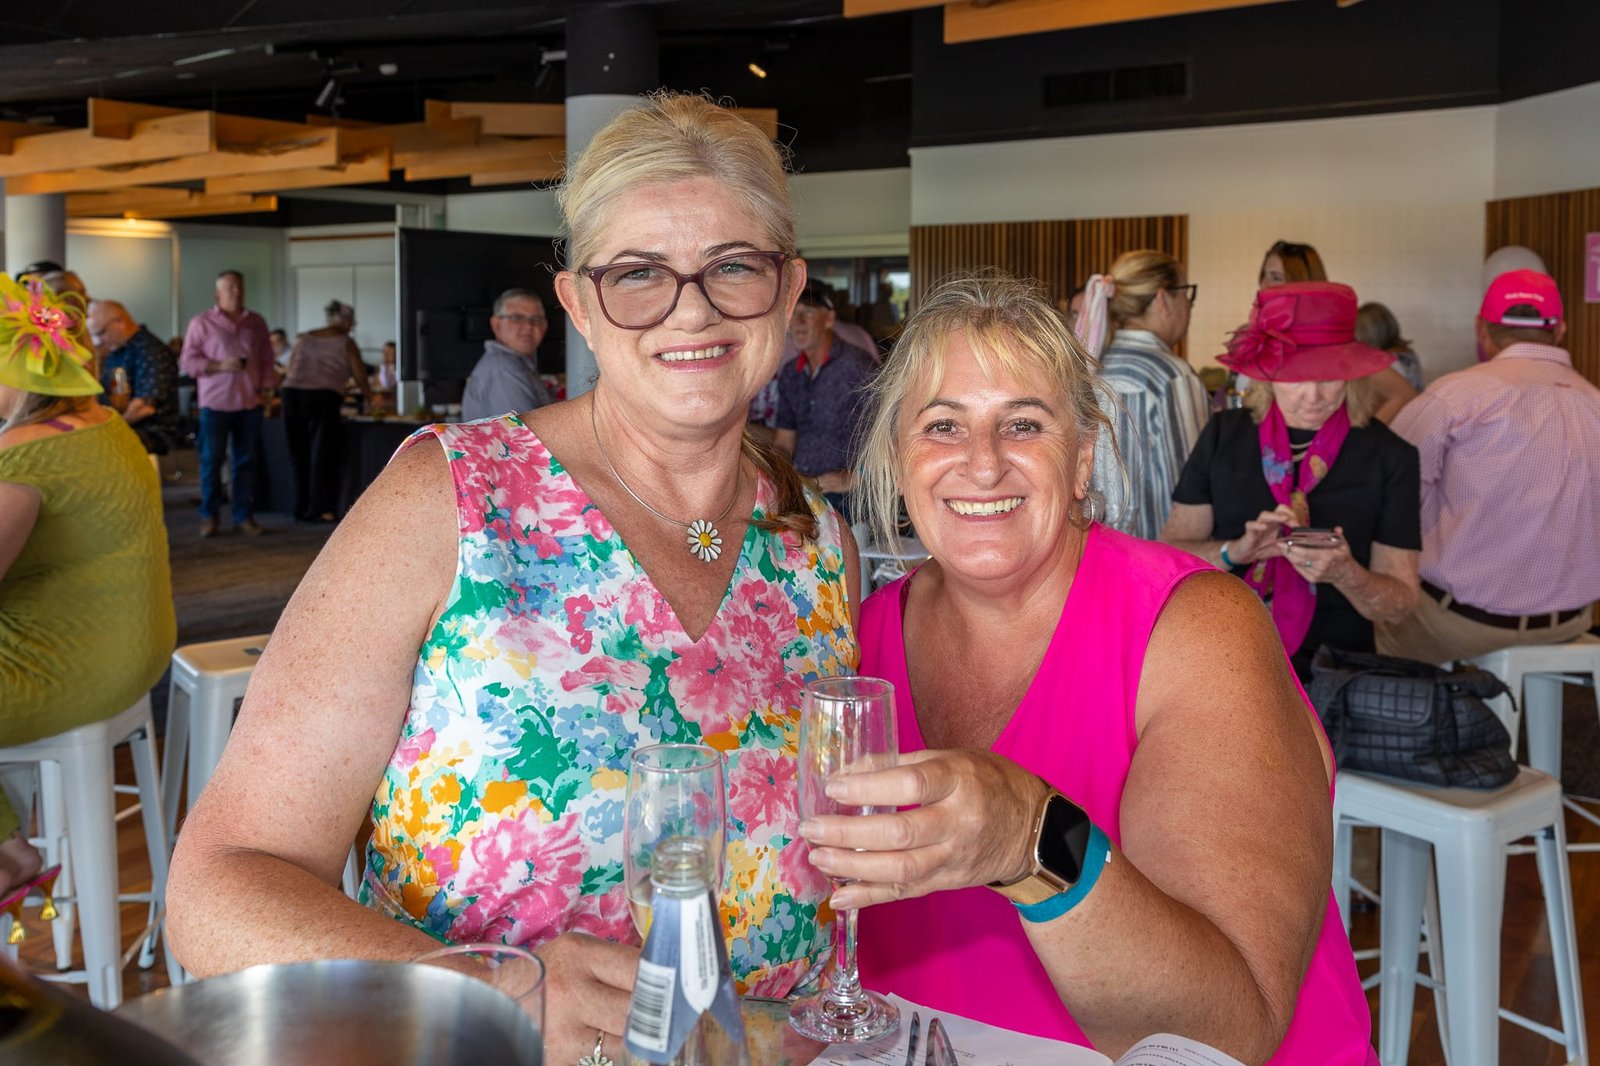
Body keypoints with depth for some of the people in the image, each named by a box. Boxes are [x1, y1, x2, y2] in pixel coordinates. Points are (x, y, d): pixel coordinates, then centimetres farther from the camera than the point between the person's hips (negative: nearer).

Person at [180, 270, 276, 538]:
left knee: (246, 461, 6)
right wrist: (220, 366, -15)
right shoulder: (202, 322, 1)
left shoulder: (256, 322, 12)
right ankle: (209, 515, 10)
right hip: (215, 403, -3)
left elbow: (267, 361, 13)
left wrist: (267, 387, 2)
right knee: (211, 460, 0)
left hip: (249, 403, 3)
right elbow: (187, 362, -3)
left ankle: (244, 516, 13)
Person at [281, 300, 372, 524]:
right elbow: (360, 378, 10)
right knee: (322, 453, 0)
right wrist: (371, 402, 24)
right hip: (323, 397, -4)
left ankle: (301, 508, 16)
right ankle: (319, 509, -3)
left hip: (292, 393, 5)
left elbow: (290, 373, 18)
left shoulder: (303, 339, 20)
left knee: (299, 454, 11)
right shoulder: (345, 343, 9)